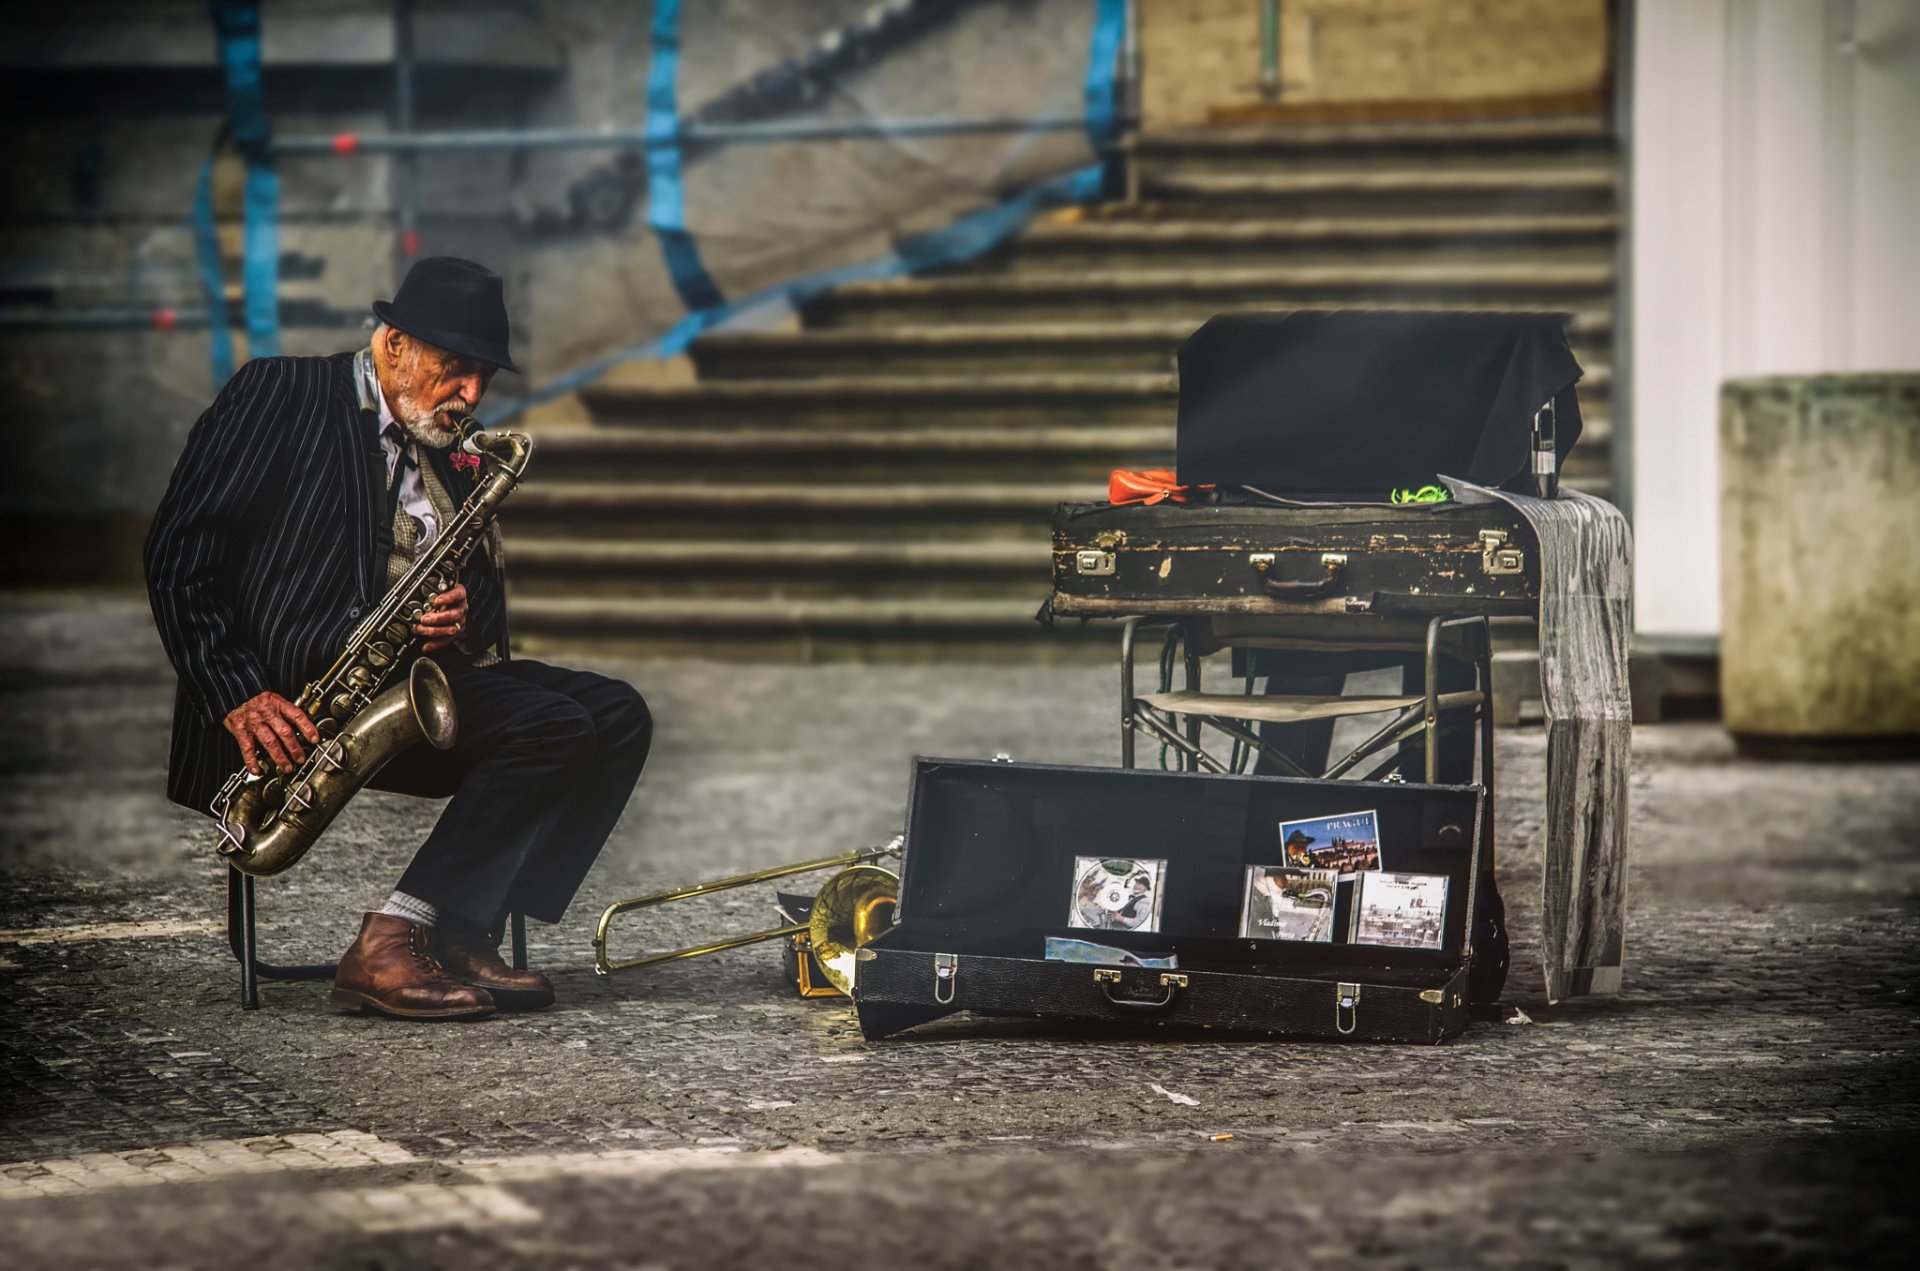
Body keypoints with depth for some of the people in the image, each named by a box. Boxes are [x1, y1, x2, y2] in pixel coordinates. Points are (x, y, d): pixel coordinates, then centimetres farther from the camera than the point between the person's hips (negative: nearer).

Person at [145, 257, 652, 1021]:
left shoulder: (451, 458, 22)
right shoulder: (281, 395, 1)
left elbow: (485, 606, 21)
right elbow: (179, 549, -7)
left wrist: (465, 622, -6)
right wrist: (237, 694, -19)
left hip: (421, 676, 8)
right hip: (293, 685, -8)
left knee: (617, 717, -9)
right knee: (553, 724, -23)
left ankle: (465, 938, -16)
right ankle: (386, 948, -23)